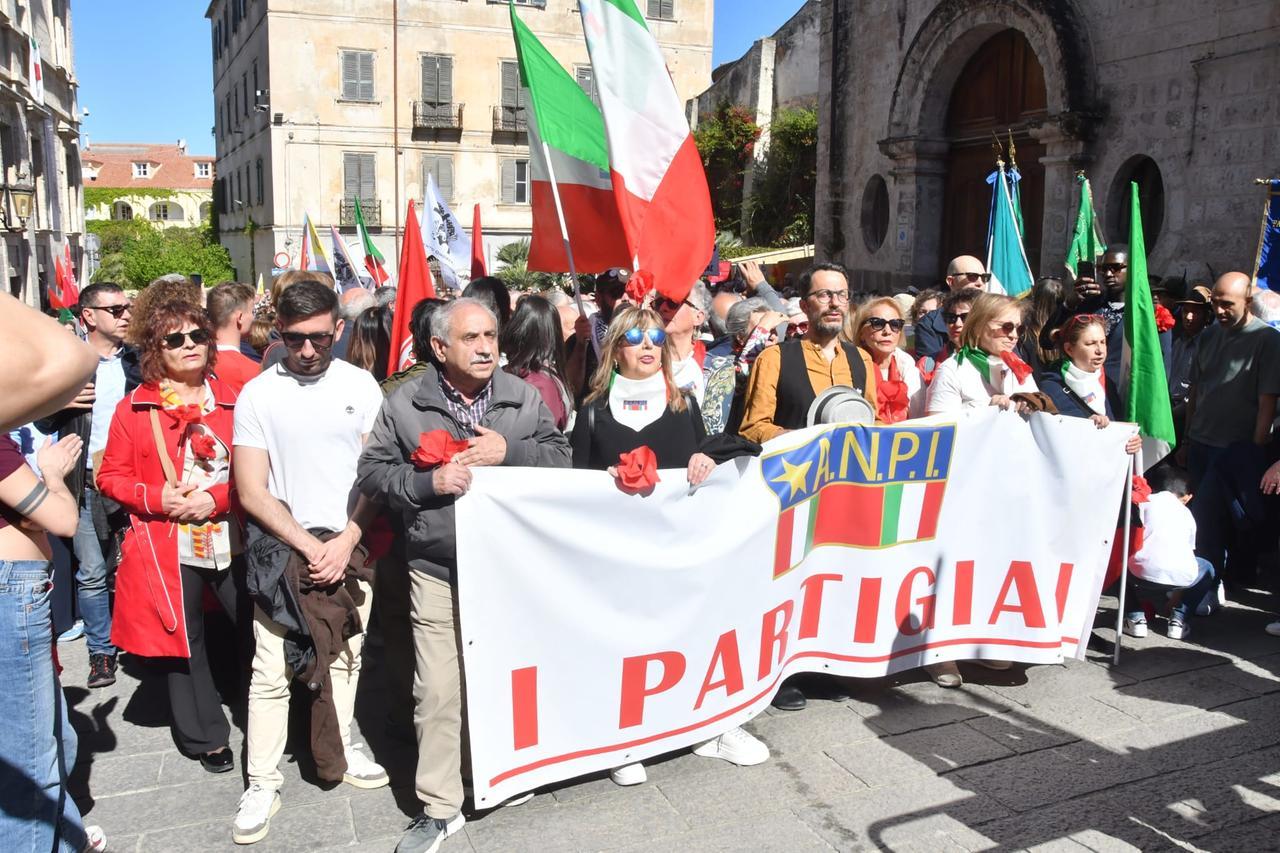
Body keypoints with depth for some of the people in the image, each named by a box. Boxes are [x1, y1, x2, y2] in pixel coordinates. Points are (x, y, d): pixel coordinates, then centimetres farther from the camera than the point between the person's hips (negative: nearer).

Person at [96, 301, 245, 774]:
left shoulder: (232, 399, 3)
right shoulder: (133, 408, 2)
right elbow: (110, 477, 5)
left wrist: (215, 497, -12)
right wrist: (157, 497, -11)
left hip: (230, 538, 0)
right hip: (166, 549, 0)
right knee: (183, 642, 12)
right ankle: (206, 737, 30)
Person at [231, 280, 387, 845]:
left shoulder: (361, 386, -1)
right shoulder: (258, 394, -5)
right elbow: (252, 491, -6)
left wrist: (346, 541, -10)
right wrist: (309, 545, -12)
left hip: (350, 545, 2)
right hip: (281, 548, -2)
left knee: (344, 660, 14)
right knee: (270, 671, 2)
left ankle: (335, 753, 32)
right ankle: (262, 783, 16)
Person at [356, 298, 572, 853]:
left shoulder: (525, 398, 3)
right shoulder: (404, 404, -2)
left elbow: (560, 457, 1)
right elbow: (372, 473, 0)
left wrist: (509, 451, -15)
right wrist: (429, 481, -16)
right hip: (438, 571, -1)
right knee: (438, 692, 1)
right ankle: (440, 807, 18)